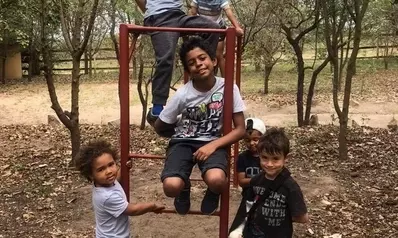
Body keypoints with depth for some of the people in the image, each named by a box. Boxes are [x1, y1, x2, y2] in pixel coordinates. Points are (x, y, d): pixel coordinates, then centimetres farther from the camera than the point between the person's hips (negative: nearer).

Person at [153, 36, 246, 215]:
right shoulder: (182, 94, -14)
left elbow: (240, 129, -8)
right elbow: (159, 128, 0)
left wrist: (213, 145, -19)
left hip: (213, 142, 0)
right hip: (183, 142, 0)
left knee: (216, 180, -34)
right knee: (171, 186, -29)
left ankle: (213, 192, 7)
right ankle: (185, 188, 12)